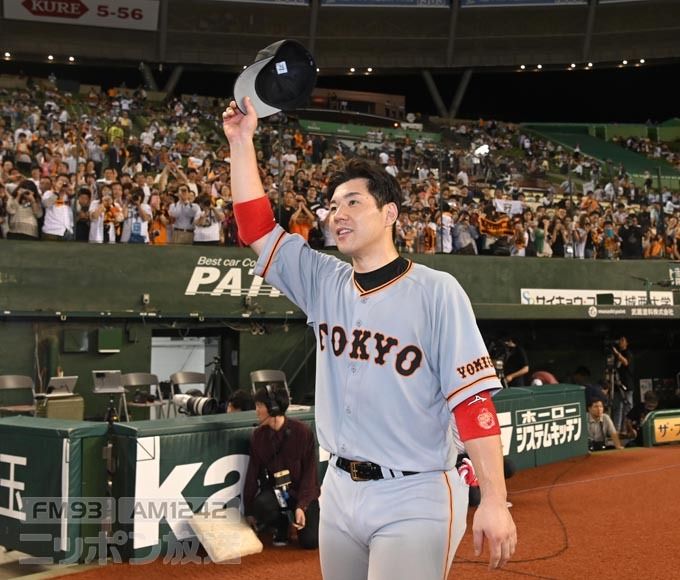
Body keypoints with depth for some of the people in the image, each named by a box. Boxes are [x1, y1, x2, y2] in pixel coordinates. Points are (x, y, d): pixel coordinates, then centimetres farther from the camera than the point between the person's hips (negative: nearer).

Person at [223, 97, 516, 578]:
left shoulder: (435, 291, -9)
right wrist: (242, 142, 2)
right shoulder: (324, 284, 7)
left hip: (416, 499, -6)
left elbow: (473, 399, -14)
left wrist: (494, 501, -19)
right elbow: (257, 227, 6)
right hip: (340, 490, 6)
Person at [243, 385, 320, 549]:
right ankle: (281, 525, 2)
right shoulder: (258, 435, -4)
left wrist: (302, 506, -20)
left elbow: (309, 472, -12)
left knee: (310, 542, -15)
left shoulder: (302, 431, -15)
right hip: (275, 489, 2)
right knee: (261, 505, -33)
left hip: (302, 489, -2)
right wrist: (249, 511, -1)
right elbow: (253, 473, 0)